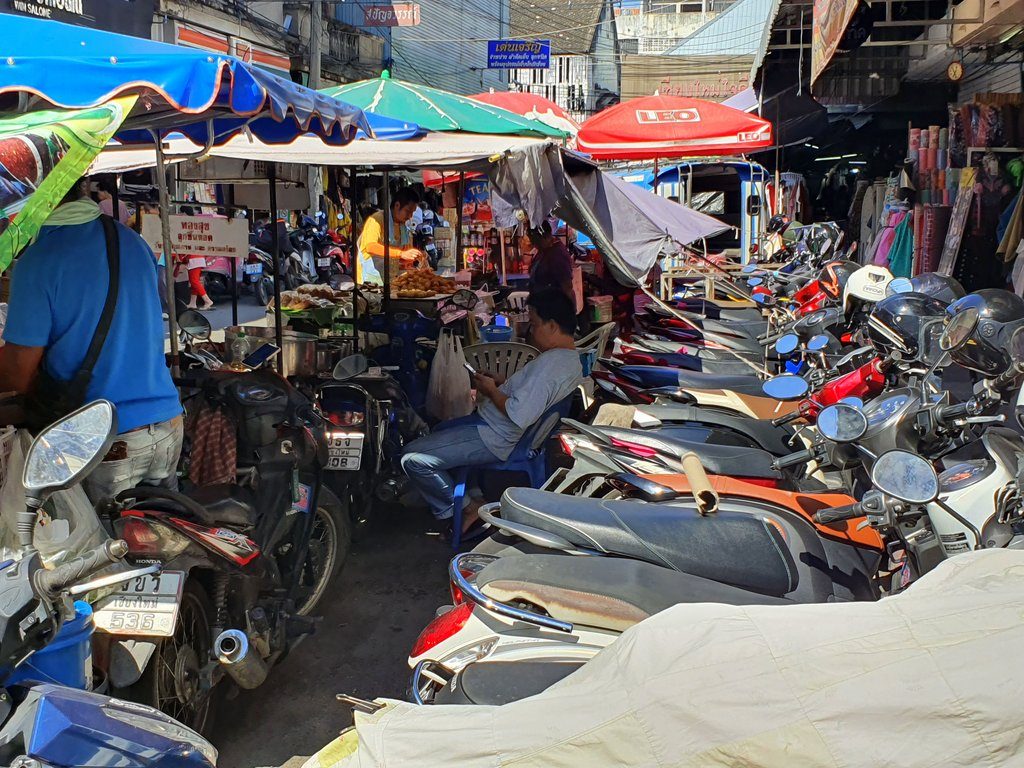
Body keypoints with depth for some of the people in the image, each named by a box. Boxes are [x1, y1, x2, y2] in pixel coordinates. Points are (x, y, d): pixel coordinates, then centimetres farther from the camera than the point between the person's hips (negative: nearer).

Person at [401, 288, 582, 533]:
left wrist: (491, 391, -16)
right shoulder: (572, 358, 5)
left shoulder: (549, 364, -28)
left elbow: (518, 416, -33)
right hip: (497, 427, 11)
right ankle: (471, 492, 24)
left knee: (413, 458, -12)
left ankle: (465, 508, 0)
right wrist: (500, 384, 6)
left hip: (495, 439, -11)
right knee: (442, 429, 33)